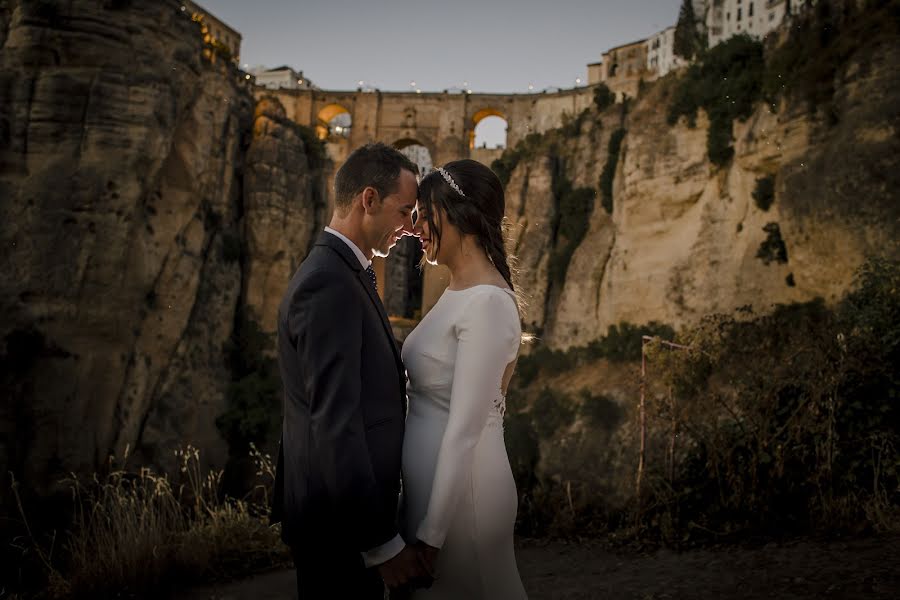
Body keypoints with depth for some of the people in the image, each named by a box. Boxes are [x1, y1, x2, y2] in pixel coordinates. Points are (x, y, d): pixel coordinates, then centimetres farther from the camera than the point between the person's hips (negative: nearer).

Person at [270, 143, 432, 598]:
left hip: (350, 510, 10)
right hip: (338, 524, -10)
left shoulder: (344, 274, 10)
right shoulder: (328, 284, -21)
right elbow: (334, 422, -26)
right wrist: (381, 542, -23)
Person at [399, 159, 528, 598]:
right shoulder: (457, 292, 9)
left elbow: (465, 428, -22)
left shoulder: (488, 303, -20)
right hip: (428, 480, 9)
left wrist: (432, 531, -19)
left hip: (462, 489, -9)